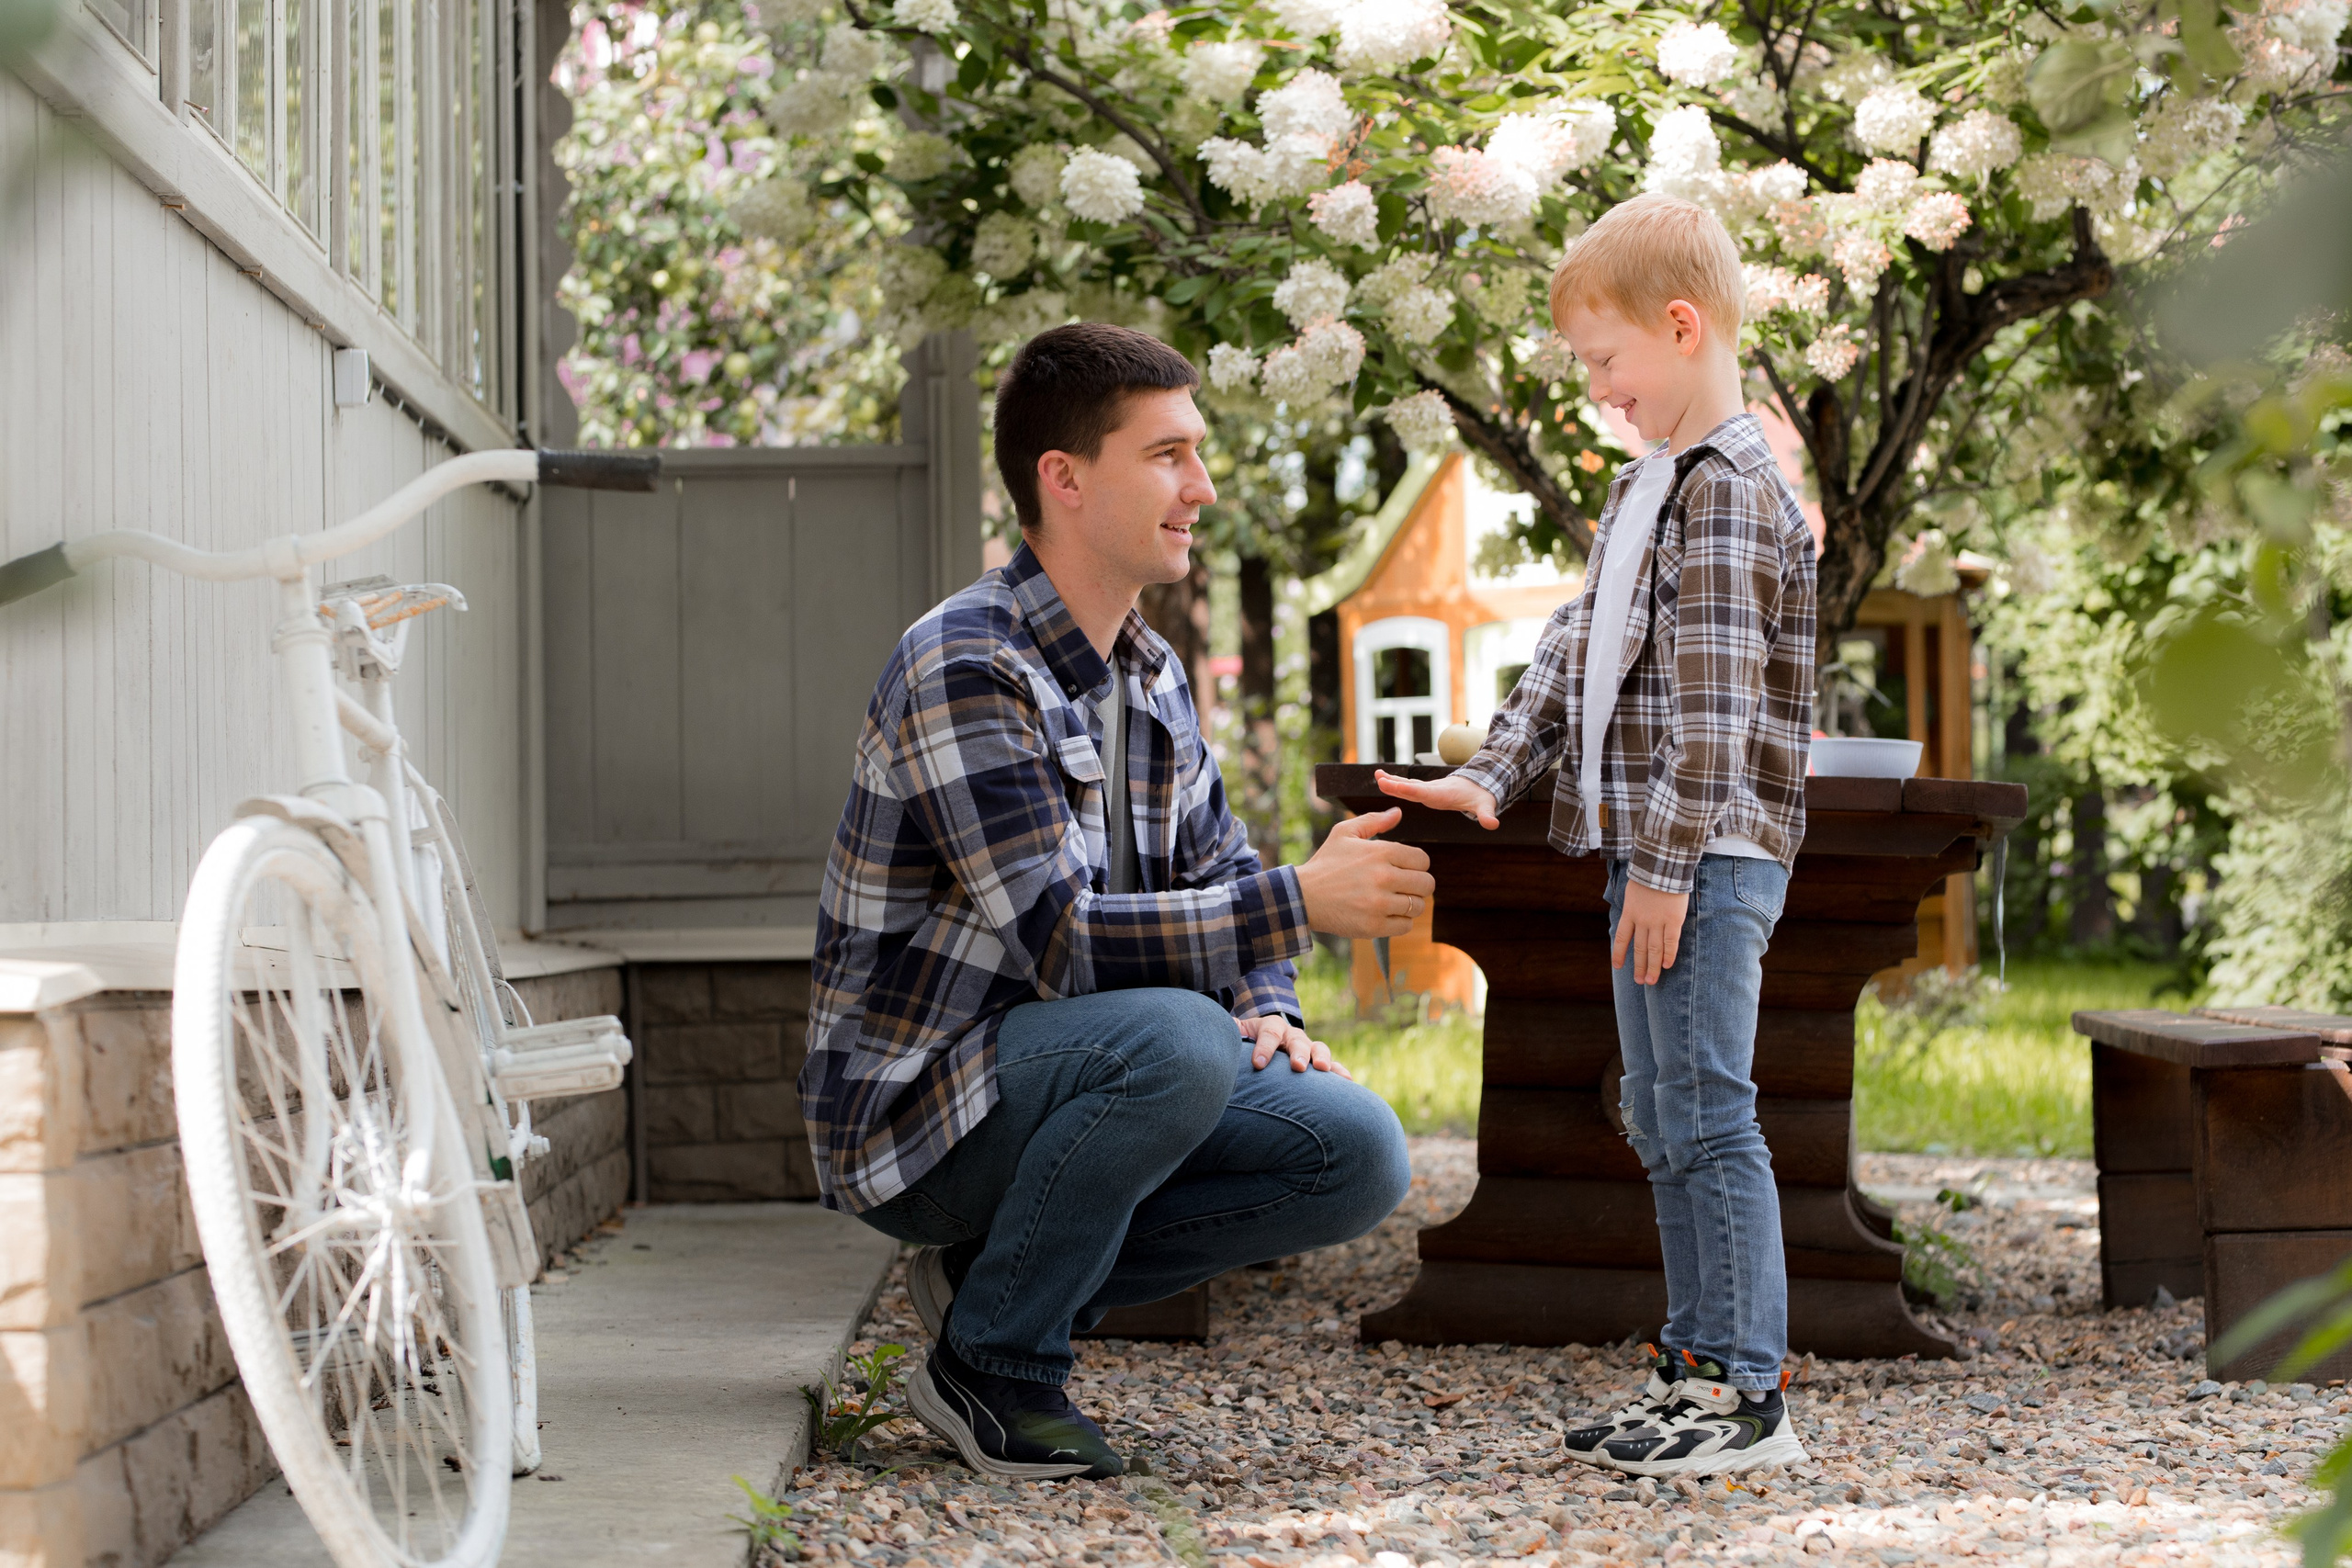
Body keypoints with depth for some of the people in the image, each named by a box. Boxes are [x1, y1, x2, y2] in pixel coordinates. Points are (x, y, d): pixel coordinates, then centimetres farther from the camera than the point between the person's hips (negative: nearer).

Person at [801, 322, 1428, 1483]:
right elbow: (1060, 939, -26)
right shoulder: (965, 669, -20)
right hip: (910, 1113, -8)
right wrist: (1300, 903, -29)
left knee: (1361, 1155, -8)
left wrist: (1266, 1009, -4)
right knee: (1173, 1036, -35)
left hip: (1066, 1079, 8)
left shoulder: (1152, 676, 9)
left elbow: (1218, 874, 17)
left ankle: (1002, 1272, 4)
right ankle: (992, 1363, -14)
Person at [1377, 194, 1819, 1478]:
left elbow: (1714, 699, -19)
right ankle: (1697, 1362, 22)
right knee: (1660, 1125, 14)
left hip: (1710, 858, -10)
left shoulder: (1730, 490, -13)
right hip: (1648, 855, 10)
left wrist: (1668, 864, -21)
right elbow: (1577, 649, 19)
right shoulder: (1643, 488, 19)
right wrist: (1493, 773, 8)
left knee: (1706, 1116, -9)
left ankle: (1748, 1394, -5)